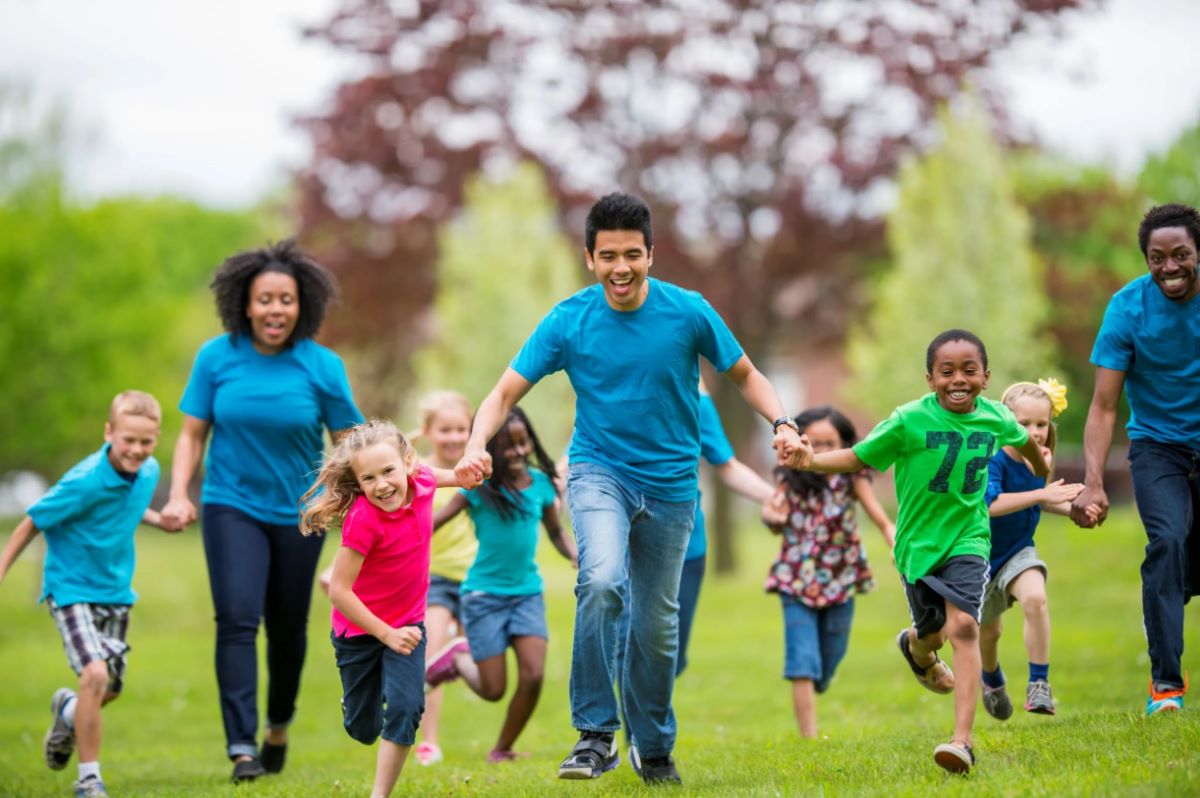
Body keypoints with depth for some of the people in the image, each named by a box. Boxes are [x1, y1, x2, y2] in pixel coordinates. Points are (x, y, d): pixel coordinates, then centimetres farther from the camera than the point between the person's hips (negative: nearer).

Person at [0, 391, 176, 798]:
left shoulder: (149, 472, -5)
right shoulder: (84, 483, -26)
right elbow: (33, 522, -15)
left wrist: (159, 520, 1)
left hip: (116, 591, 7)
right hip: (72, 589, -7)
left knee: (111, 688, 16)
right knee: (96, 674, -23)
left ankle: (68, 711, 52)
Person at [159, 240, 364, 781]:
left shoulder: (322, 366, -7)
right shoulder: (216, 357, -5)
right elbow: (192, 434, 1)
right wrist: (178, 494, -12)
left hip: (298, 513, 1)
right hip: (231, 507, -1)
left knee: (287, 628, 12)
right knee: (237, 619, -16)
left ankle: (279, 724, 39)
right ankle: (241, 746, -18)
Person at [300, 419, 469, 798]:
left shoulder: (422, 481, -15)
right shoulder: (364, 519, -32)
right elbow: (338, 590, -29)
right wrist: (387, 635, -25)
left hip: (407, 622, 4)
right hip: (360, 628, -4)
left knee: (406, 709, -15)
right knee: (364, 729, 11)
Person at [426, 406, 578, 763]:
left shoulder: (541, 483, 2)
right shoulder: (479, 486, -8)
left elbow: (557, 533, 16)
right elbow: (432, 525, -9)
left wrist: (576, 556, -4)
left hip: (528, 593, 3)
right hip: (484, 595, -3)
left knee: (533, 676, -13)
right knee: (493, 690, -3)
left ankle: (502, 750, 9)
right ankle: (457, 658, 31)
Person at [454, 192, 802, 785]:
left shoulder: (688, 312, -8)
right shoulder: (568, 320, -9)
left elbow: (743, 374, 6)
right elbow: (507, 391, -6)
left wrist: (781, 423, -13)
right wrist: (476, 446, -25)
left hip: (670, 484, 2)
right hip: (599, 470, -2)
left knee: (657, 625, 10)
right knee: (601, 583, -30)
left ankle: (653, 748, 33)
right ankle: (595, 735, -21)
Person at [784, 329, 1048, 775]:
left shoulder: (995, 418, -7)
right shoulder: (910, 421, -16)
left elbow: (1023, 440, 17)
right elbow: (858, 457, -12)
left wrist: (1042, 473, 37)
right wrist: (810, 461, -30)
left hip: (967, 538, 0)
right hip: (918, 541, 0)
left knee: (963, 626, -20)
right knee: (932, 632, 17)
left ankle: (963, 740, -24)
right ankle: (916, 646, 59)